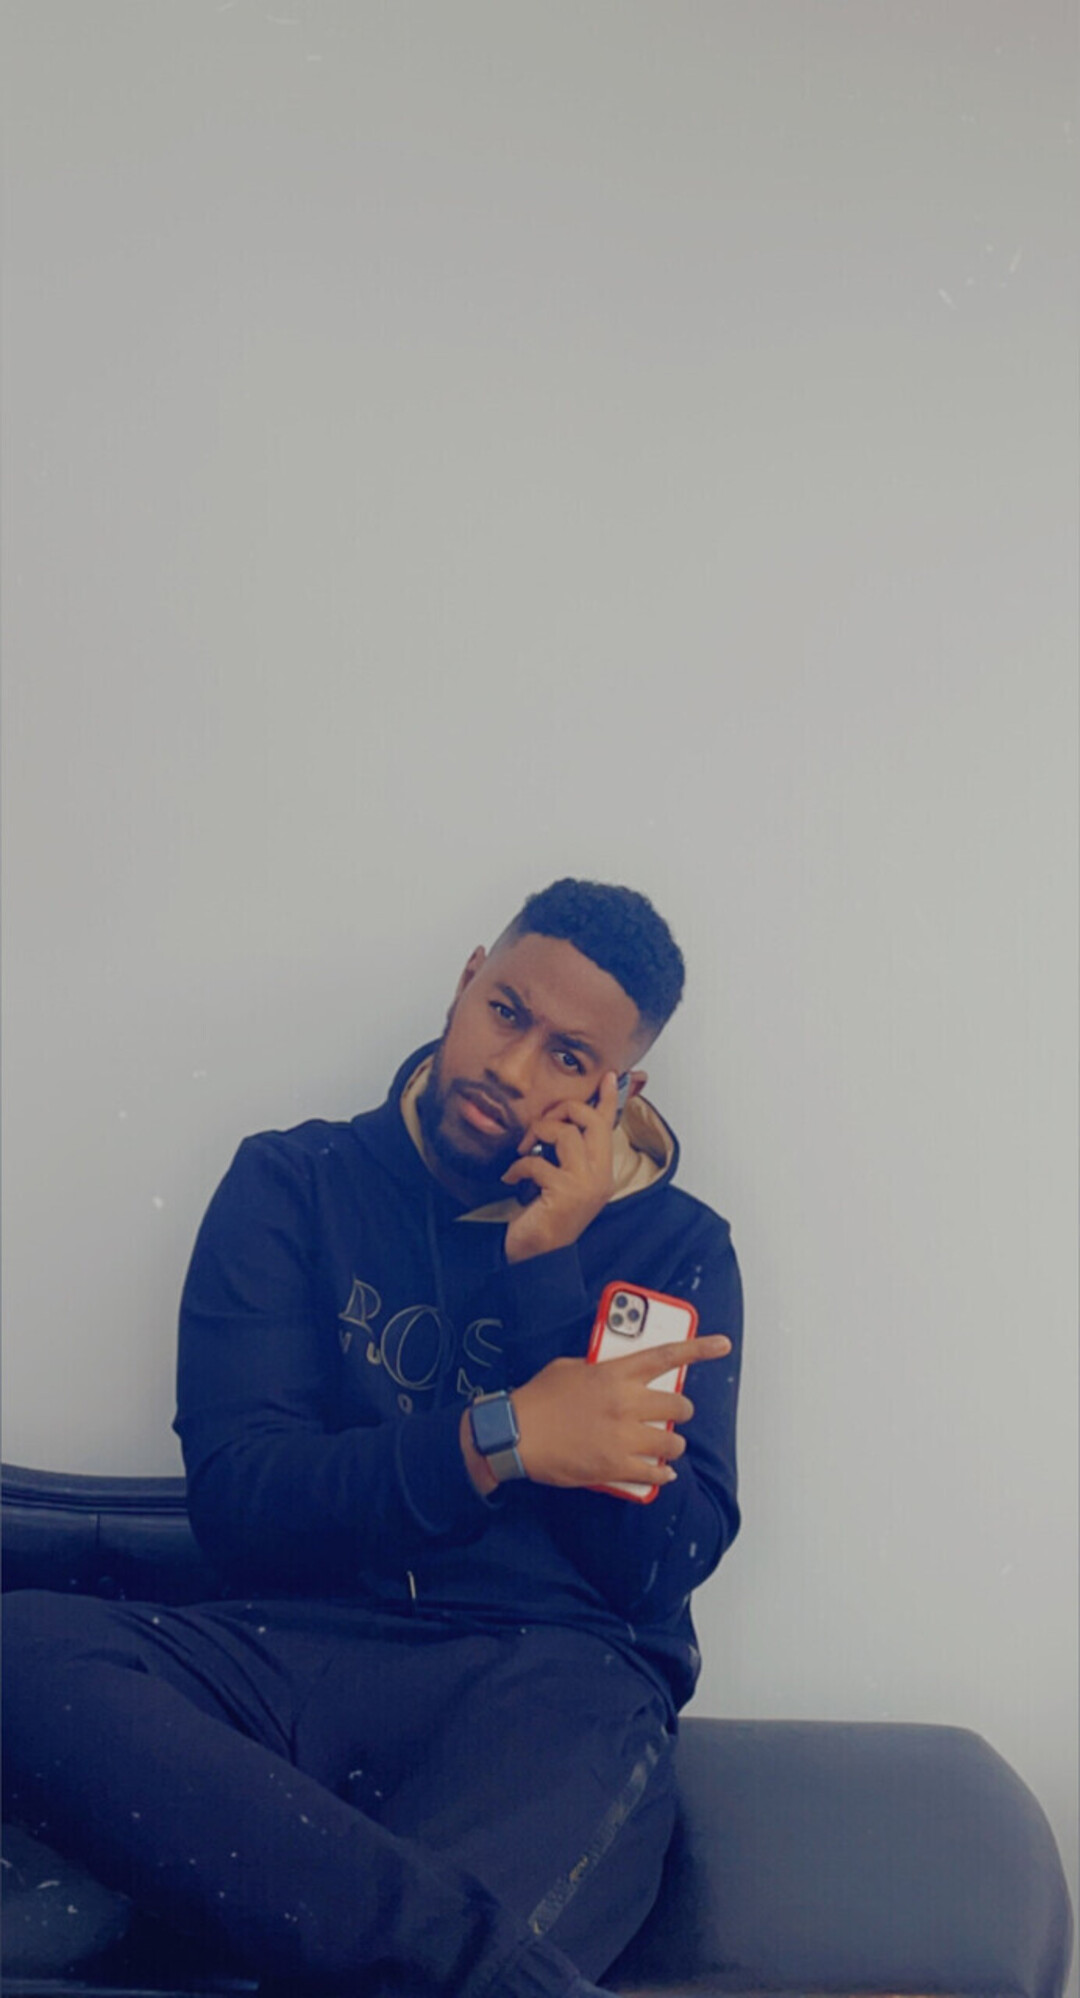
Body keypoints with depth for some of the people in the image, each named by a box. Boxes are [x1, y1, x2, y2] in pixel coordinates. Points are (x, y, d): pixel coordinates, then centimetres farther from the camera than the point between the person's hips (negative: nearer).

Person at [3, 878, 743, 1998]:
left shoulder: (673, 1247, 13)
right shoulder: (293, 1186, 14)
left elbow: (663, 1566, 1)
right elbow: (233, 1496, 1)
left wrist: (544, 1268, -3)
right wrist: (499, 1442, -12)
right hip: (294, 1650, 5)